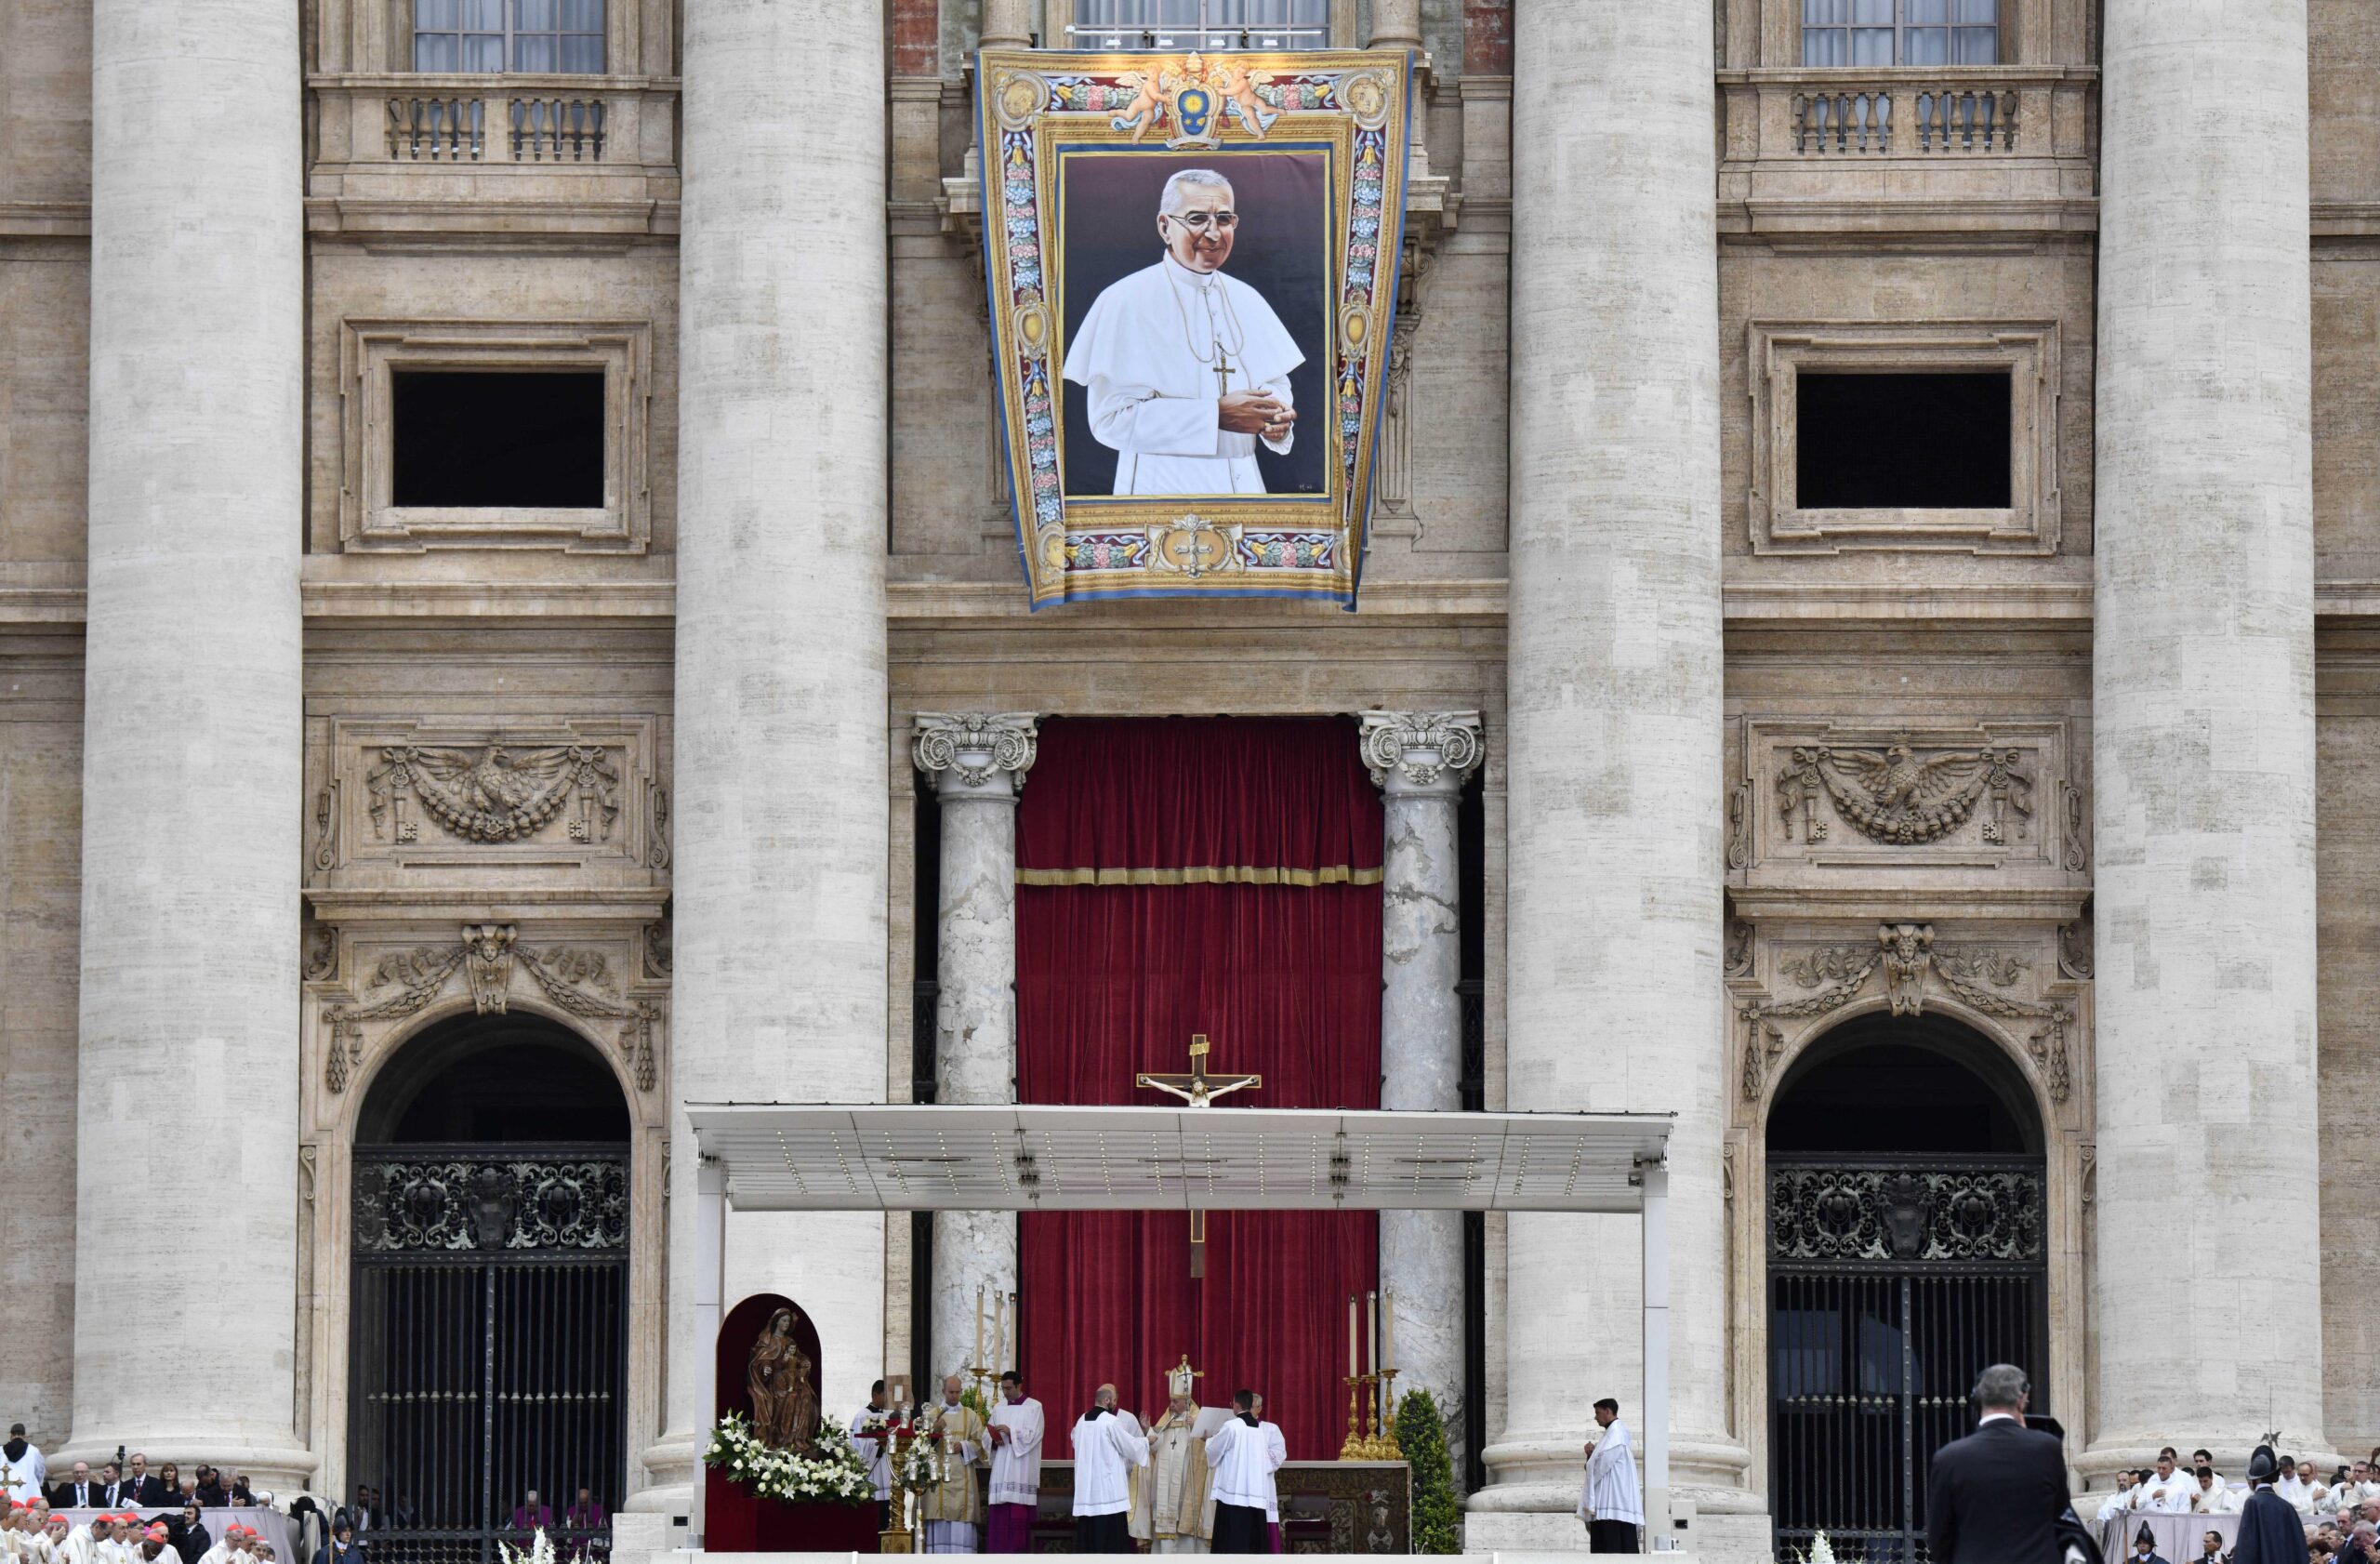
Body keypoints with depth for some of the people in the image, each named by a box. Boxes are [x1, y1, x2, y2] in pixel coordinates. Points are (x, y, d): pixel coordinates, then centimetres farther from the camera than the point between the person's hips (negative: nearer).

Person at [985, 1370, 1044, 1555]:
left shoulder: (1034, 1407, 2)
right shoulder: (998, 1408, 16)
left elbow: (1034, 1435, -7)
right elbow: (988, 1435, 16)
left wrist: (1010, 1432, -16)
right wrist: (995, 1440, -6)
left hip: (1021, 1469, -4)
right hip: (1001, 1469, 4)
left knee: (1018, 1515, -10)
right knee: (999, 1516, -2)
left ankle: (1017, 1552, -10)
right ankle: (998, 1552, -2)